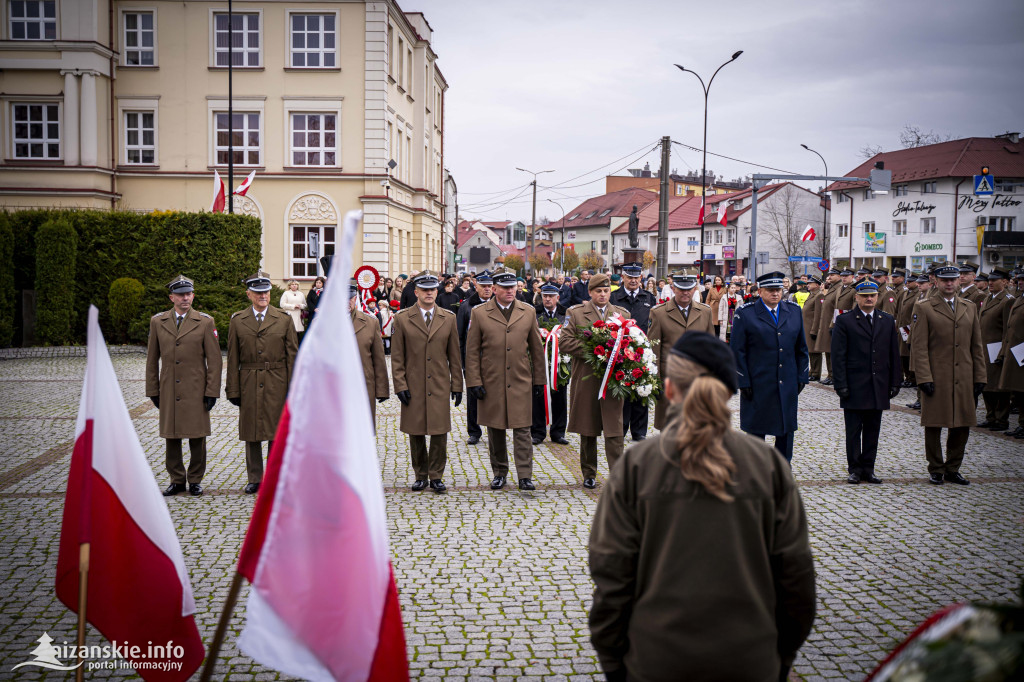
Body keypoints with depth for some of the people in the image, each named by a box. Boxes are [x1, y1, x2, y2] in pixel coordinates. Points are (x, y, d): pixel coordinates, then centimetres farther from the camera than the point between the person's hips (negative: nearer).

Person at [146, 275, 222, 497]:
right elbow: (152, 359, 10)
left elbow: (214, 359, -1)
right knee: (171, 437, 6)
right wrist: (152, 390, 7)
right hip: (169, 391, 2)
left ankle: (195, 480, 15)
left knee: (197, 437, 2)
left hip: (196, 391, -2)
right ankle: (177, 480, 18)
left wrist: (212, 392, -5)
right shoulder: (157, 322, 6)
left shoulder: (205, 322, 0)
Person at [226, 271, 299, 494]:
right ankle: (254, 479, 17)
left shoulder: (284, 321, 4)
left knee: (277, 433, 2)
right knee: (251, 434, 6)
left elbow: (292, 357, 3)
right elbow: (233, 359, 6)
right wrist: (233, 390, 1)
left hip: (277, 384, -1)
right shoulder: (237, 321, 6)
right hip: (249, 385, 1)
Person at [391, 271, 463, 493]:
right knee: (416, 434, 5)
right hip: (413, 387, -1)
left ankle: (436, 476, 10)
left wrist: (457, 386, 5)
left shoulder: (448, 318, 6)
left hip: (440, 386, 1)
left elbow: (454, 356, 9)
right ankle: (421, 476, 17)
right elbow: (397, 357, 2)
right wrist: (400, 386, -5)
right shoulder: (402, 319, 2)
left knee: (440, 433, -1)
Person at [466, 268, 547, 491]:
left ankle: (525, 476, 0)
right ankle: (499, 473, 21)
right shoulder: (479, 314, 2)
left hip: (520, 381, 0)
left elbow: (536, 349, 11)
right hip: (491, 383, 0)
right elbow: (472, 351, 2)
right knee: (495, 431, 8)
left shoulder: (528, 312, 7)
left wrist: (538, 379, 10)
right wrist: (474, 382, -4)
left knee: (522, 430, -3)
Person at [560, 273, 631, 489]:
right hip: (586, 379, 0)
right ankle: (589, 475, 20)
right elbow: (565, 342, -4)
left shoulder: (623, 314, 12)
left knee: (614, 430, -6)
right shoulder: (575, 313, 4)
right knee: (588, 430, 9)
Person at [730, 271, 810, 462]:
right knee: (756, 432, 6)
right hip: (758, 386, -3)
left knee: (787, 430, 8)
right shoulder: (745, 314, -4)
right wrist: (743, 382, -9)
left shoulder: (794, 311, 8)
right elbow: (737, 351, -5)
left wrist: (801, 377, 8)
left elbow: (801, 348, 14)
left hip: (788, 386, 4)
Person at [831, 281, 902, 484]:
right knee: (854, 431, 2)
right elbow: (838, 356, -5)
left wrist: (894, 382, 6)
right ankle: (854, 469, 11)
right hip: (854, 387, -3)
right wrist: (841, 384, -11)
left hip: (879, 388, 3)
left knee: (872, 430, 8)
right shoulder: (844, 321, -2)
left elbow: (894, 354, 12)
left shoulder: (888, 321, 10)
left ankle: (868, 469, 16)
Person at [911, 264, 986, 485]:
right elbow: (919, 347, -6)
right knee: (933, 425, 3)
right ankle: (935, 470, 15)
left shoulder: (970, 308, 12)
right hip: (936, 378, -4)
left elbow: (977, 346, 13)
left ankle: (952, 469, 20)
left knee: (962, 425, 7)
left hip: (964, 380, 4)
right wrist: (924, 378, -13)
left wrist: (980, 377, 7)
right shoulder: (924, 308, -2)